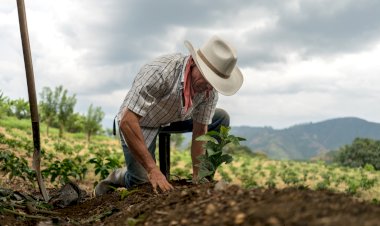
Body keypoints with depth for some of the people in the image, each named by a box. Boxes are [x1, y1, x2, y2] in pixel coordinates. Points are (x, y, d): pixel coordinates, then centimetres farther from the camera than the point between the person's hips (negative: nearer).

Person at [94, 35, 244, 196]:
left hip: (173, 119, 5)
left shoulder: (210, 89, -20)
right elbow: (126, 122, -39)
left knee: (221, 119, -7)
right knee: (144, 183, -17)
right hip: (137, 123, -5)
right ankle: (117, 177, 17)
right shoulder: (160, 72, -38)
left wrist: (198, 177, -16)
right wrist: (153, 170, -40)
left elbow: (200, 132, -11)